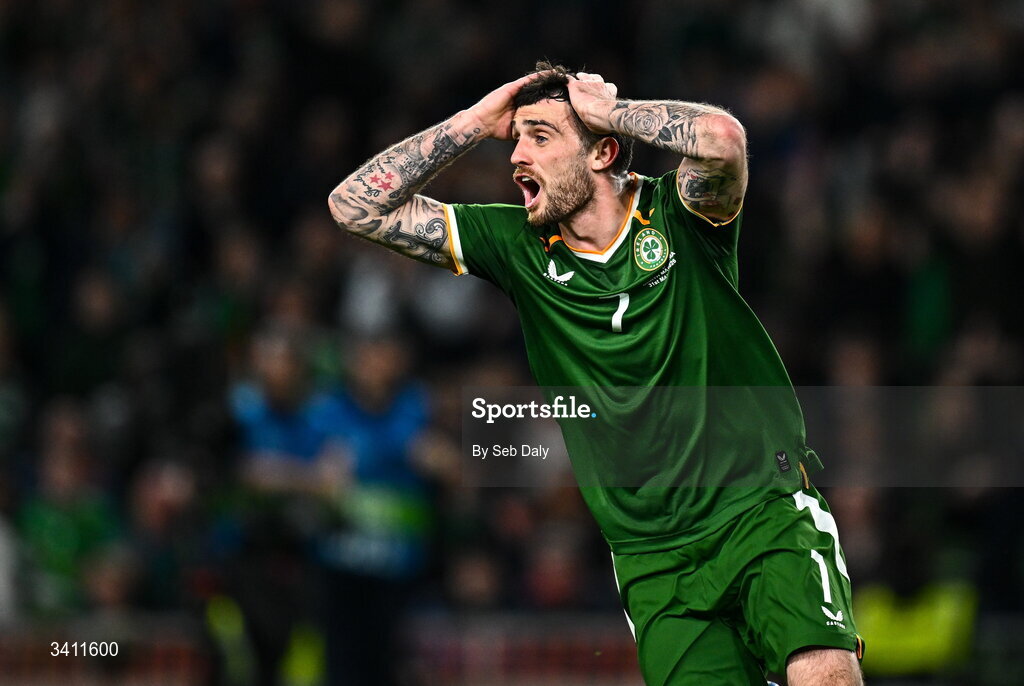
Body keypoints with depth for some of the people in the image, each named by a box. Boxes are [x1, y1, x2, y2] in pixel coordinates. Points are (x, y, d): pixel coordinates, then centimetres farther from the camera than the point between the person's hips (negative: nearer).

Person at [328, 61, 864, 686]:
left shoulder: (675, 214, -3)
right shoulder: (518, 246, 7)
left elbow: (723, 138, -28)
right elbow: (356, 206, 6)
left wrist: (609, 110, -12)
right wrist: (478, 121, 0)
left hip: (765, 511, -3)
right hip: (654, 559, 3)